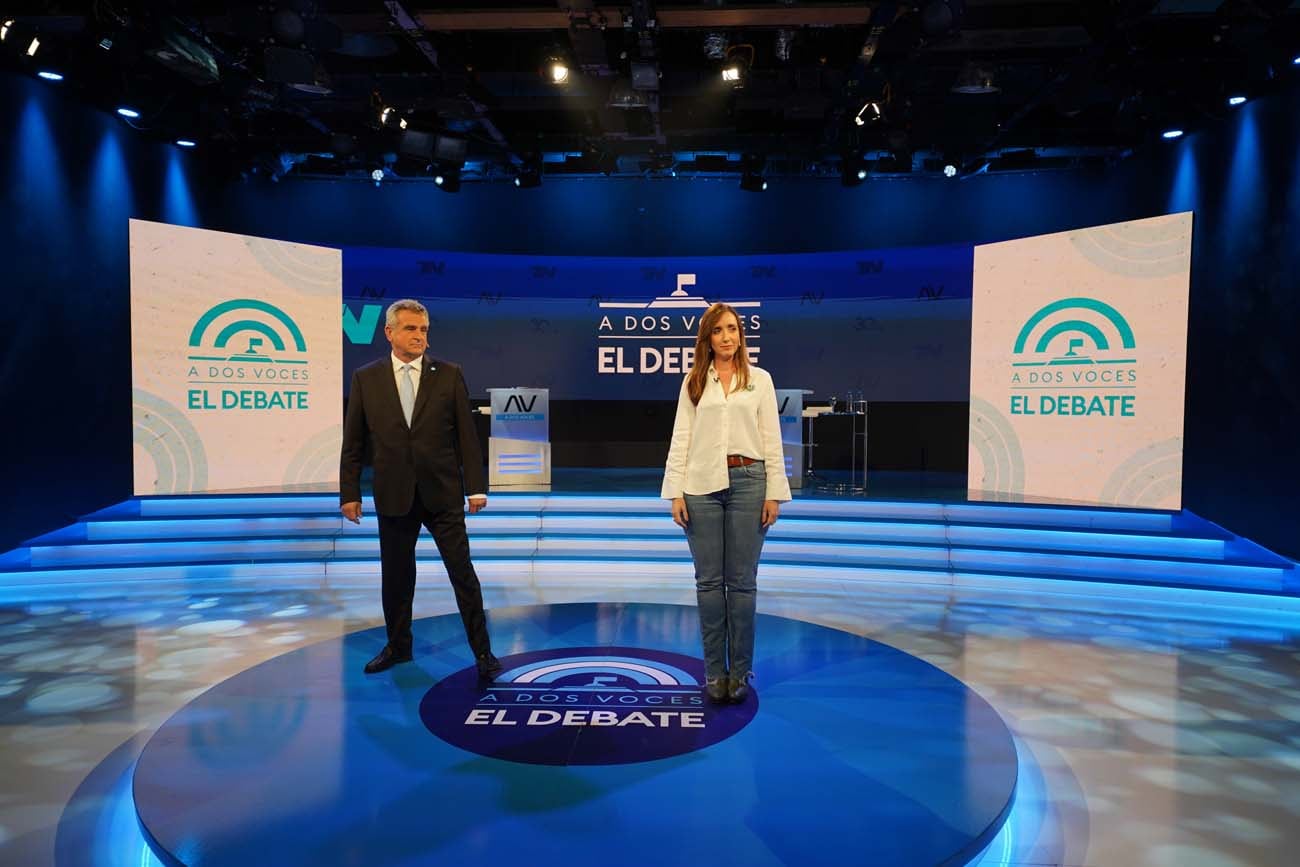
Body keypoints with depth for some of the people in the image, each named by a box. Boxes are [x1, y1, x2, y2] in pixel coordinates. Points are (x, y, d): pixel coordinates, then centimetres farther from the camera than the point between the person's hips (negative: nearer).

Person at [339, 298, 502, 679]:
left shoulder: (449, 374, 0)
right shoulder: (365, 378, 3)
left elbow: (467, 434, -1)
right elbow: (353, 442, 5)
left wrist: (476, 487, -5)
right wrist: (350, 493, 2)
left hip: (443, 494, -1)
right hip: (393, 495, 1)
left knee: (463, 573, 1)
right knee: (396, 576, 13)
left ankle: (482, 652, 11)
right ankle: (398, 646, 32)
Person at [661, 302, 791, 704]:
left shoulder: (760, 379, 7)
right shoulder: (694, 382, 9)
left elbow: (772, 439, 4)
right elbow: (680, 438, 5)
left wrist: (774, 493, -3)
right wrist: (676, 492, -2)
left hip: (747, 482, -1)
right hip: (703, 485, 1)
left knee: (742, 580, 3)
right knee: (709, 580, 5)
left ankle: (740, 671, 14)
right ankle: (714, 670, 14)